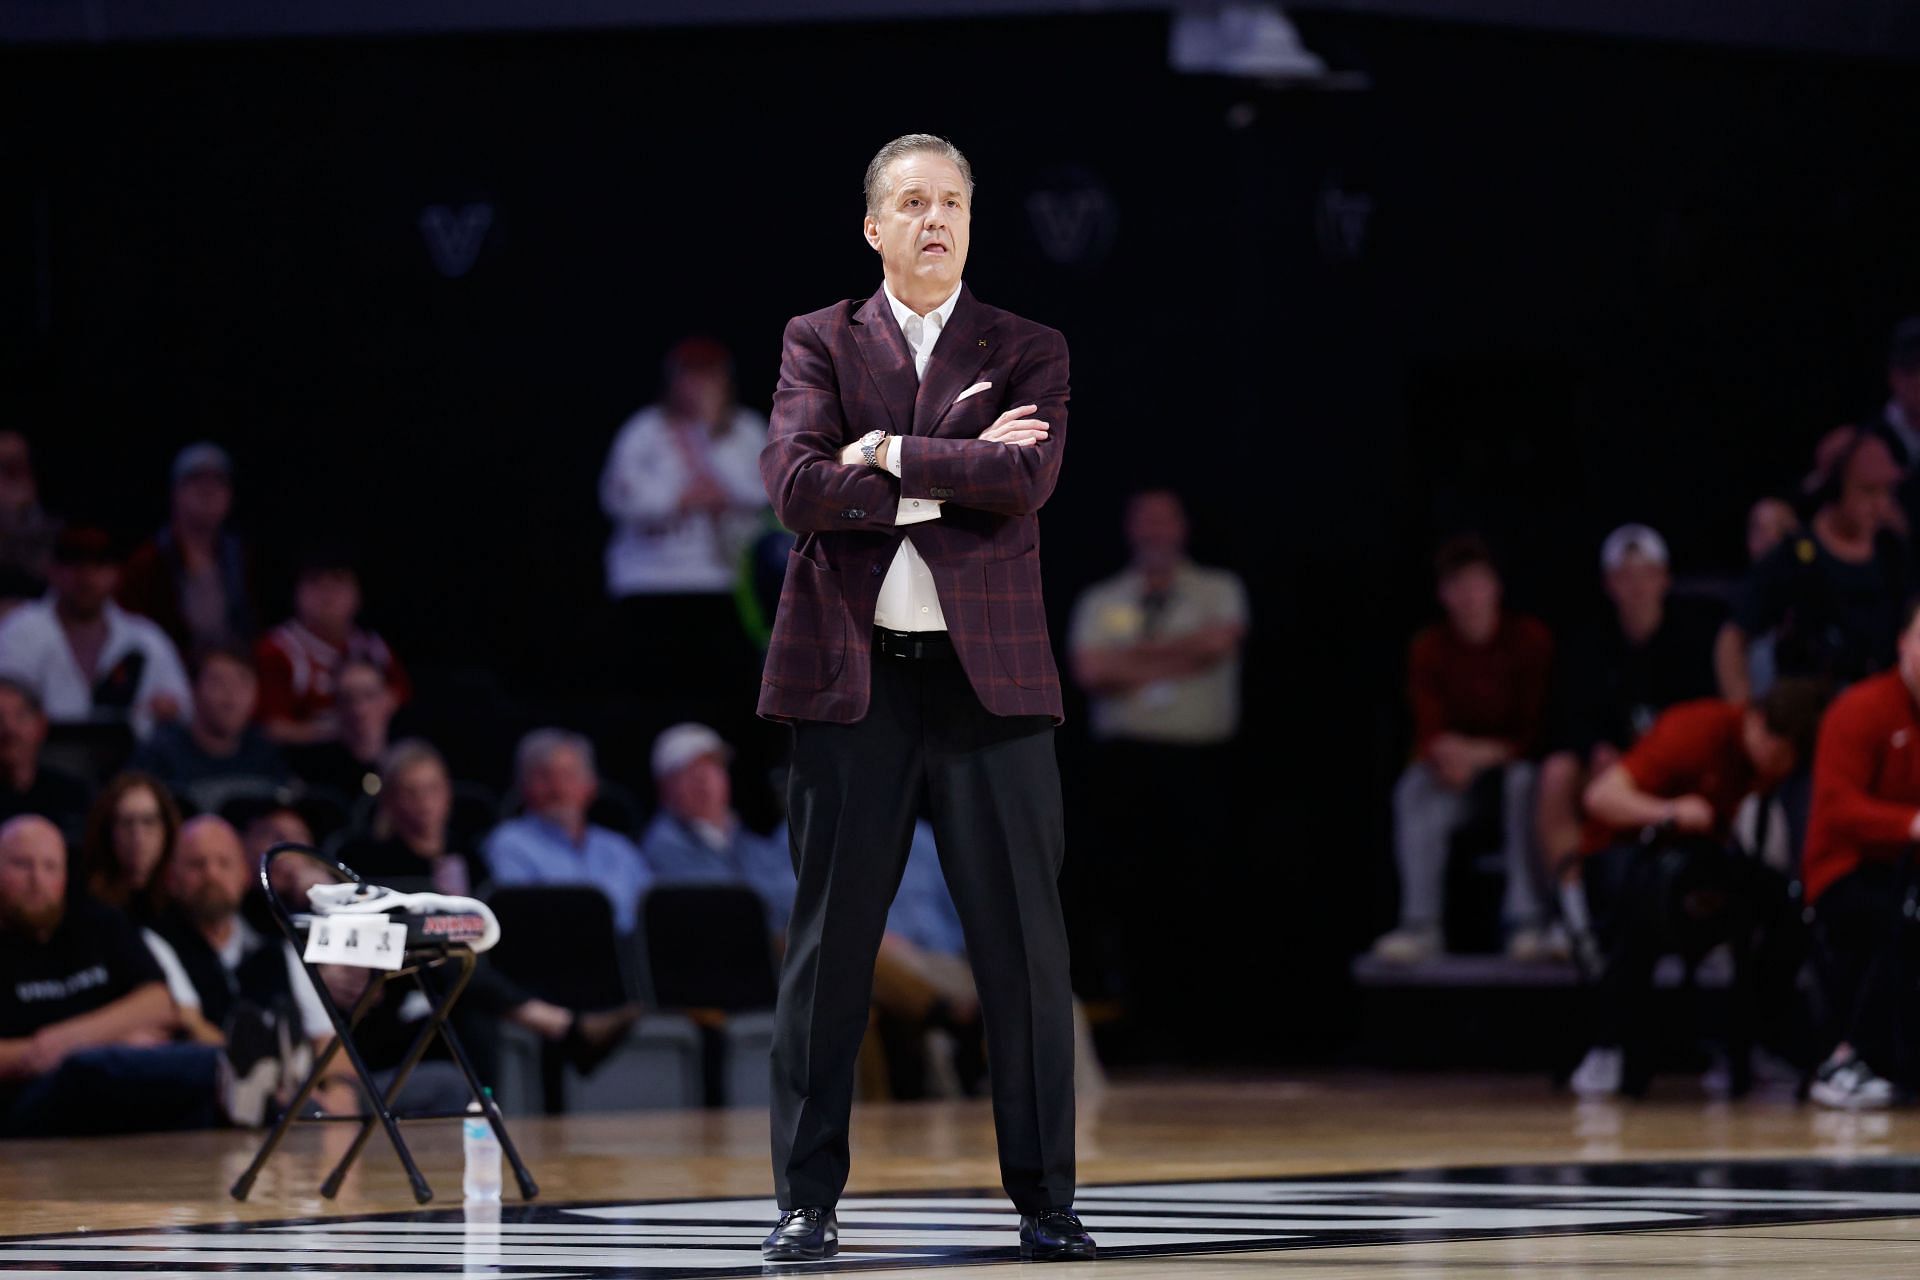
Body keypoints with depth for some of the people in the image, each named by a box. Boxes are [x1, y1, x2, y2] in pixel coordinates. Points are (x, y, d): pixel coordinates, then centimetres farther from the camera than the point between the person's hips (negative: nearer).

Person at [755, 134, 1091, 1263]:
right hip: (853, 675, 0)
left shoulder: (1030, 353, 8)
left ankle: (1047, 1200, 8)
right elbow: (798, 488, -9)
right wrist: (951, 477, -11)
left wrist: (889, 455, -10)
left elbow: (1027, 478, -11)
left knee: (1025, 947, 1)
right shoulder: (821, 343, 8)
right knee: (830, 945, 2)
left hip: (989, 676, 0)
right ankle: (808, 1200, 7)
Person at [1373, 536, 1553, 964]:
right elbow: (1429, 732, -5)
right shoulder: (1429, 649, -2)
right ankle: (1420, 923, -32)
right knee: (1414, 792, -29)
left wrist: (1485, 753, -25)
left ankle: (1525, 918, -34)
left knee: (1525, 783, -37)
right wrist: (1447, 754, -29)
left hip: (1513, 757, -2)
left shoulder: (1529, 638, -8)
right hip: (1459, 769, 2)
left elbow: (1537, 729, -10)